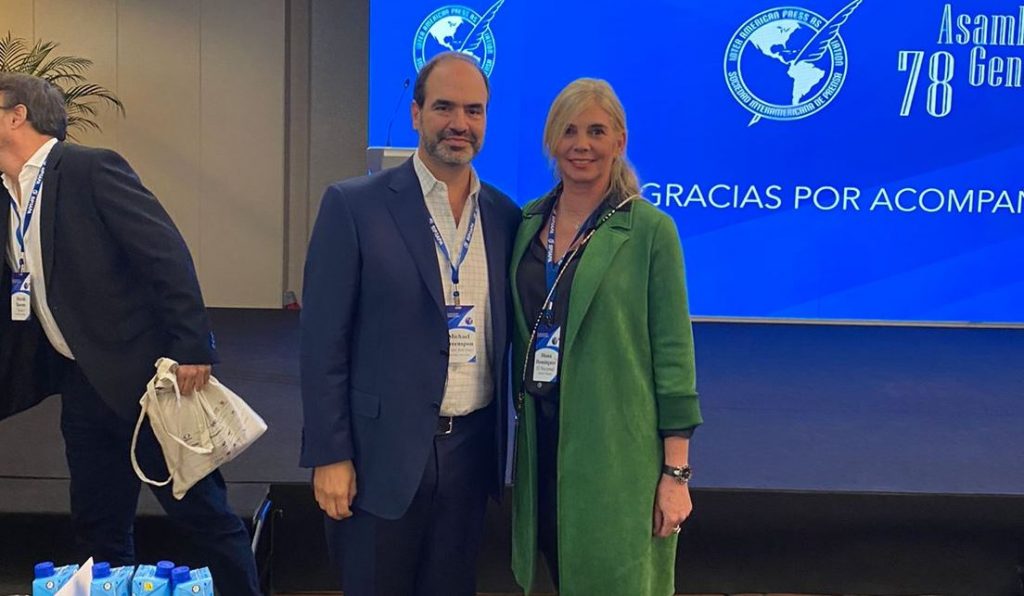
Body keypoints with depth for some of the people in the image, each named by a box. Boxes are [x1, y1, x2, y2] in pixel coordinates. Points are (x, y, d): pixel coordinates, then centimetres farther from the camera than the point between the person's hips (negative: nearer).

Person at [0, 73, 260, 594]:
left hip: (145, 374, -8)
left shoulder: (92, 170, -12)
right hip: (83, 385, 8)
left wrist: (192, 350, -22)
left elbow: (168, 255, -18)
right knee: (97, 527, 15)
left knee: (203, 512, 2)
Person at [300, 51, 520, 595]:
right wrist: (329, 456, -11)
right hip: (383, 450, -4)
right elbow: (324, 341, -9)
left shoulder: (505, 217, 4)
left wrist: (504, 442, 10)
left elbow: (504, 335, 11)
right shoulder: (354, 205, -9)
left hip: (471, 448, 4)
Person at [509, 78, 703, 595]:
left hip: (618, 448, -4)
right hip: (542, 438, 5)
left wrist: (676, 472, -11)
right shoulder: (528, 223, 6)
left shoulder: (649, 229, -8)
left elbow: (673, 352, -9)